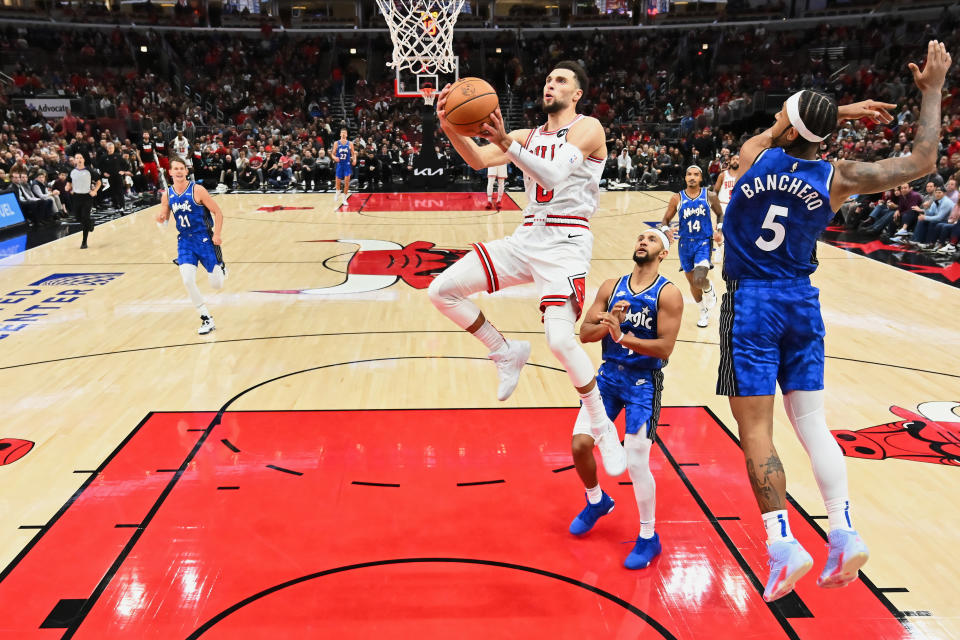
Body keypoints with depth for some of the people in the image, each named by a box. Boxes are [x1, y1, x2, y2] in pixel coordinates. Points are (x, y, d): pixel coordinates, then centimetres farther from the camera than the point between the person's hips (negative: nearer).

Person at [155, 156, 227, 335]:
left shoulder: (197, 190, -12)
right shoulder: (167, 194, 1)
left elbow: (218, 212, -8)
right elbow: (164, 219, 12)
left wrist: (216, 235, -18)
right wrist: (161, 219, -12)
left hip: (204, 239, -3)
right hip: (185, 241, 3)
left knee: (216, 285, -1)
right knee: (188, 281, -15)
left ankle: (221, 266, 38)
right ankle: (207, 320, 0)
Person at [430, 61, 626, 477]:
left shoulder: (588, 127, -1)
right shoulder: (529, 136, 17)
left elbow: (554, 175, -19)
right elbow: (479, 161, 2)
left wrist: (504, 141, -31)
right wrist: (450, 129, -16)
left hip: (566, 241, -6)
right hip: (527, 237, 7)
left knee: (560, 339, -24)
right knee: (442, 291, -5)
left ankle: (601, 425, 3)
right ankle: (506, 353, 14)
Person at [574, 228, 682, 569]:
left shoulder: (668, 294, -10)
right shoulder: (611, 287, 3)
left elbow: (664, 348, -18)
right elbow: (584, 333, -1)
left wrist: (621, 336, -28)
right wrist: (608, 323, -21)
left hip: (643, 381, -4)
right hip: (608, 374, 5)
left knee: (636, 461, -8)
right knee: (580, 444, 0)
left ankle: (649, 537, 14)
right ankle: (597, 501, 31)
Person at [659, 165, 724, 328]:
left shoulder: (710, 196, -3)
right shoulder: (677, 198, -2)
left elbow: (720, 214, 12)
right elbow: (665, 220, 4)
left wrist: (719, 230, -4)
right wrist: (666, 231, -17)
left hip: (704, 242, -3)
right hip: (685, 243, 3)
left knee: (699, 280, -23)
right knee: (692, 281, 14)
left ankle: (709, 289, 15)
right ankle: (704, 310, 38)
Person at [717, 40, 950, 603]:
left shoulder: (753, 156, -3)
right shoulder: (836, 179, -2)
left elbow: (778, 132, 21)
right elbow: (922, 162, 7)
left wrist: (841, 111, 24)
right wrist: (932, 90, 14)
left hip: (751, 303, -2)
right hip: (801, 303, 3)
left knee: (755, 429, -2)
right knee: (811, 421, 12)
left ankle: (783, 545, -6)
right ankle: (844, 533, 8)